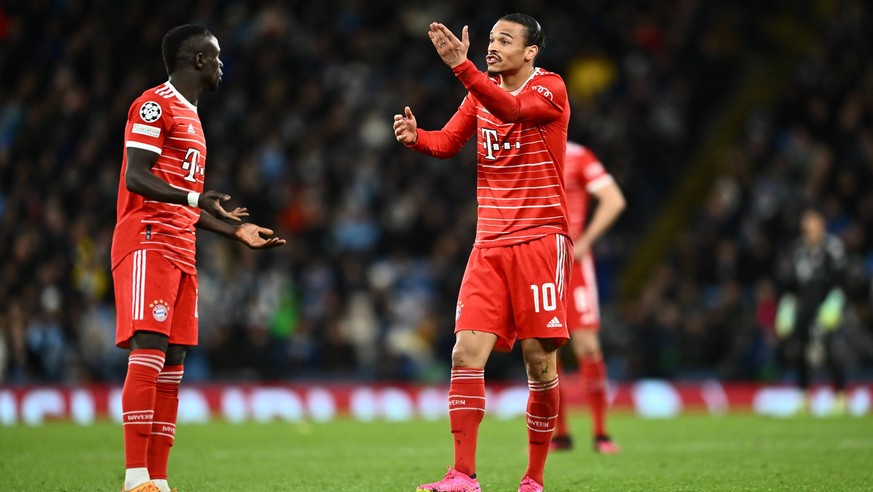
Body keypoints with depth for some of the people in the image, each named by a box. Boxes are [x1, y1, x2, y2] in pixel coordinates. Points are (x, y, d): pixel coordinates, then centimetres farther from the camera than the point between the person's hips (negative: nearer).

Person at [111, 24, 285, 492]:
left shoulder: (189, 116, 25)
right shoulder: (155, 105, -5)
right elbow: (136, 176, -16)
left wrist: (236, 231, 27)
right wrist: (195, 198, -28)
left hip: (179, 250, 10)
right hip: (147, 242, -10)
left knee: (173, 361, 4)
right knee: (148, 351, -17)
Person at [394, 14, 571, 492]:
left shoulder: (550, 89, -7)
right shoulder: (481, 93, 12)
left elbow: (512, 109, -27)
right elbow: (448, 142, 2)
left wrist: (461, 66, -39)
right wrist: (415, 136, -21)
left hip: (540, 239, -5)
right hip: (489, 244, 5)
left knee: (539, 359, -4)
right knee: (466, 353, -8)